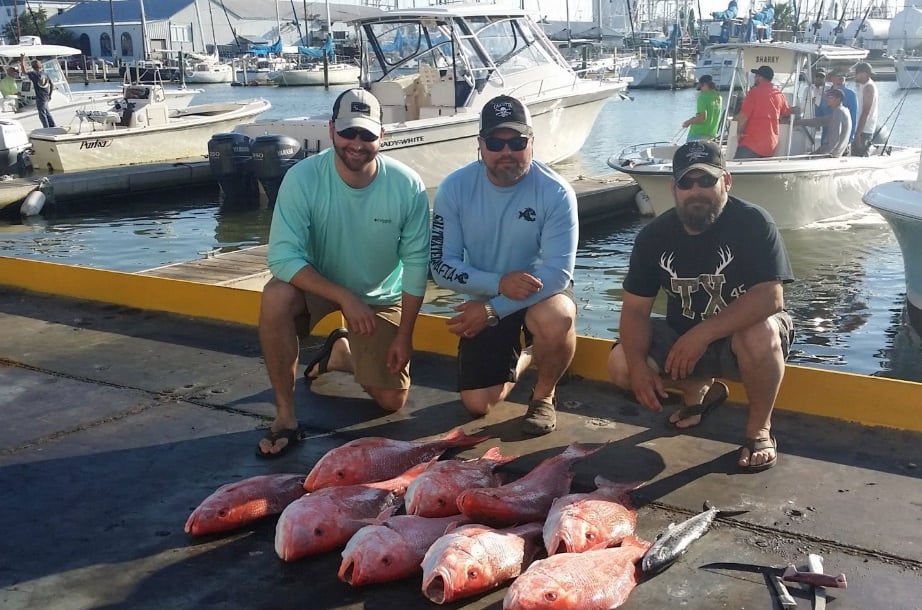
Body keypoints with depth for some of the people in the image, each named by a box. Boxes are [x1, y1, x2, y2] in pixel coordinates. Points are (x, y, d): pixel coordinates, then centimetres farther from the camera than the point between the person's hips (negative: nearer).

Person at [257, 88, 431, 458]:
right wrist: (345, 298, -37)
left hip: (380, 296, 1)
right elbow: (284, 257, -28)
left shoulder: (408, 187, -23)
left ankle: (341, 352, 33)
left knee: (392, 401, 1)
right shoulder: (302, 178, -26)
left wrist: (404, 335, -12)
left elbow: (415, 264, -14)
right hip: (316, 281, -1)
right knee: (276, 298, -36)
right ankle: (285, 416, -20)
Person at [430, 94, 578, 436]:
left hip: (542, 292, -2)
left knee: (555, 321, -38)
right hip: (485, 299, 2)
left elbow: (559, 272, -24)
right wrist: (498, 283, -30)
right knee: (477, 405, -4)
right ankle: (520, 359, 30)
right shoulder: (454, 188, -15)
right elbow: (442, 267, -13)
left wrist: (493, 310, -29)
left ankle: (544, 394, -4)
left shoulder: (556, 192, -21)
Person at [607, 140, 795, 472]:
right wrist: (638, 366, -24)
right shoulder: (654, 235, -6)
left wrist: (702, 334, -36)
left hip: (739, 336, -4)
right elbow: (635, 308, -7)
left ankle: (759, 428, -10)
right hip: (682, 338, 5)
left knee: (760, 334, -38)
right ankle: (699, 388, 13)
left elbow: (770, 297, -30)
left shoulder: (753, 222, -19)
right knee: (620, 365, -18)